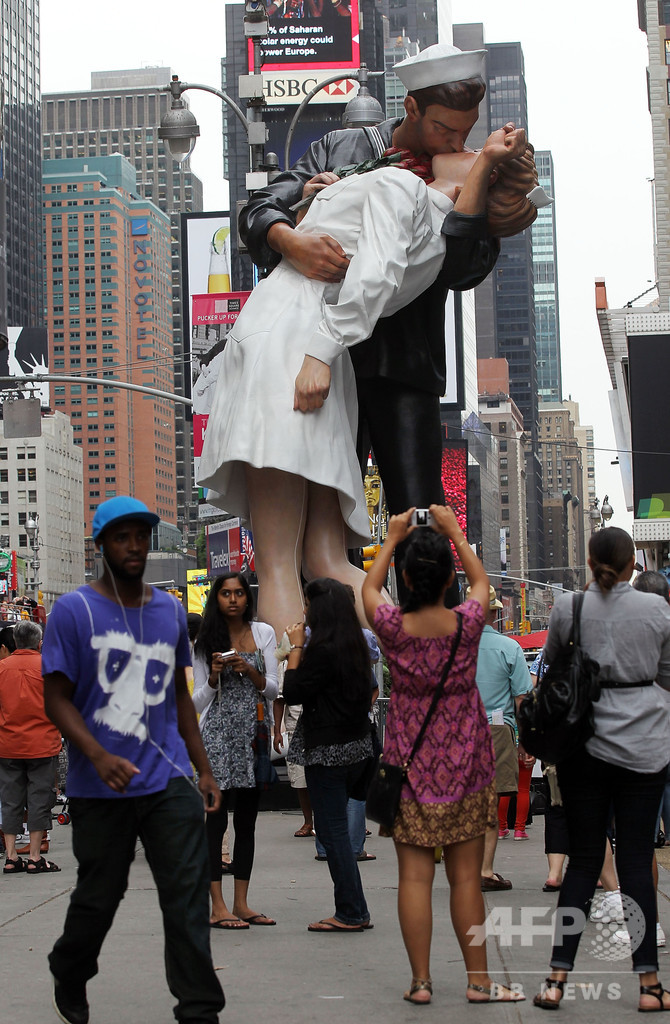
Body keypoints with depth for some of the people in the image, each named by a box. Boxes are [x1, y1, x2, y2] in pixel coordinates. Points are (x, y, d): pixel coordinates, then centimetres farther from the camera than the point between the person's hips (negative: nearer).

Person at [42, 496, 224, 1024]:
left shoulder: (171, 610, 11)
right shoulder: (73, 611, -4)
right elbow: (57, 699, -7)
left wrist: (204, 769, 16)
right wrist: (99, 757, -23)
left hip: (170, 782, 3)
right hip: (101, 788, -3)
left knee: (188, 893, -5)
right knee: (98, 898, 11)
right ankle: (70, 980, 38)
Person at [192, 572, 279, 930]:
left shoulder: (263, 633, 9)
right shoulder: (206, 642, 4)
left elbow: (272, 689, 5)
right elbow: (198, 702, 4)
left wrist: (249, 671, -12)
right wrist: (214, 677, -14)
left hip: (254, 734, 3)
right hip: (218, 733, -3)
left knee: (247, 820, 7)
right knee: (216, 819, -6)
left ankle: (241, 903, 12)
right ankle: (217, 907, -5)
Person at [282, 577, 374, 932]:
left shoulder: (323, 650, -18)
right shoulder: (355, 646, 9)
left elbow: (293, 692, -15)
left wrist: (296, 647, -6)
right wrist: (301, 647, 13)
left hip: (327, 749, -9)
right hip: (354, 743, 9)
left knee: (332, 830, -2)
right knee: (336, 828, 15)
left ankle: (351, 913, 2)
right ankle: (353, 911, 17)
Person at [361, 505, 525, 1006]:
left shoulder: (393, 627, -11)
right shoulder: (467, 623, -11)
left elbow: (370, 589, 13)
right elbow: (482, 580, 13)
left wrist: (393, 539, 23)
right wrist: (454, 532, 23)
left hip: (410, 764, 0)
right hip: (464, 765, 0)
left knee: (414, 876, 4)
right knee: (466, 876, 5)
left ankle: (420, 980, 7)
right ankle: (479, 980, 13)